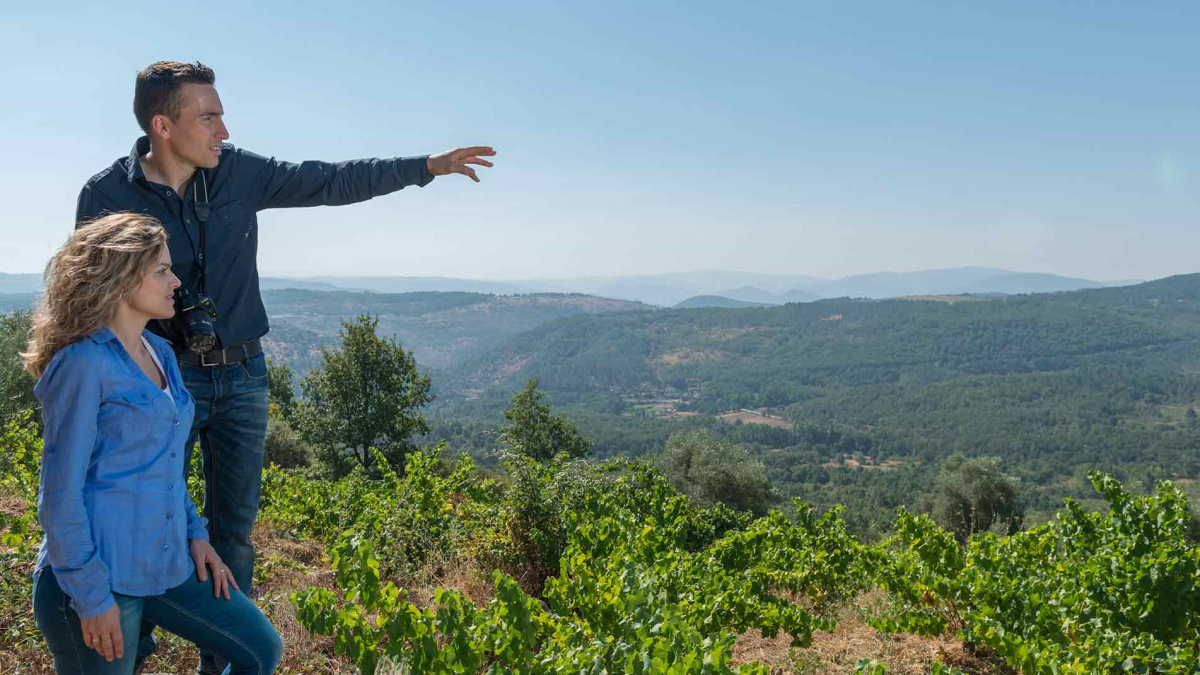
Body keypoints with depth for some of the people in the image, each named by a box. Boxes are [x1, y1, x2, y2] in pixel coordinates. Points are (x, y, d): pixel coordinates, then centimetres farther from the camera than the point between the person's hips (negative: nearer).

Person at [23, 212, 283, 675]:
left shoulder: (160, 354, 9)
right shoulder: (84, 362, -16)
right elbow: (60, 493, -16)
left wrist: (194, 532, 10)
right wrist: (91, 596, -15)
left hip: (166, 563, 8)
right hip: (99, 574, -8)